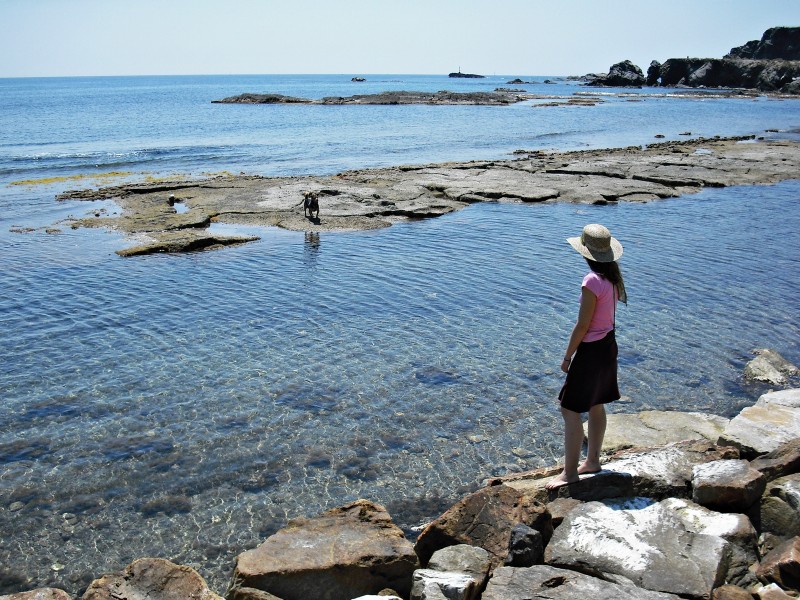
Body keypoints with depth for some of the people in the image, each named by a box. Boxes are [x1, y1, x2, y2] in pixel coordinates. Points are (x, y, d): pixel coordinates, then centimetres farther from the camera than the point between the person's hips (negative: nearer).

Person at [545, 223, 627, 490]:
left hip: (591, 350, -9)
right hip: (608, 345, 9)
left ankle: (570, 472, 7)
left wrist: (567, 357, -11)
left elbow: (582, 325, -21)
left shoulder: (592, 282, -25)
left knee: (570, 410, 0)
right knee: (596, 406, 20)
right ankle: (592, 460, 33)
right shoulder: (613, 276, 2)